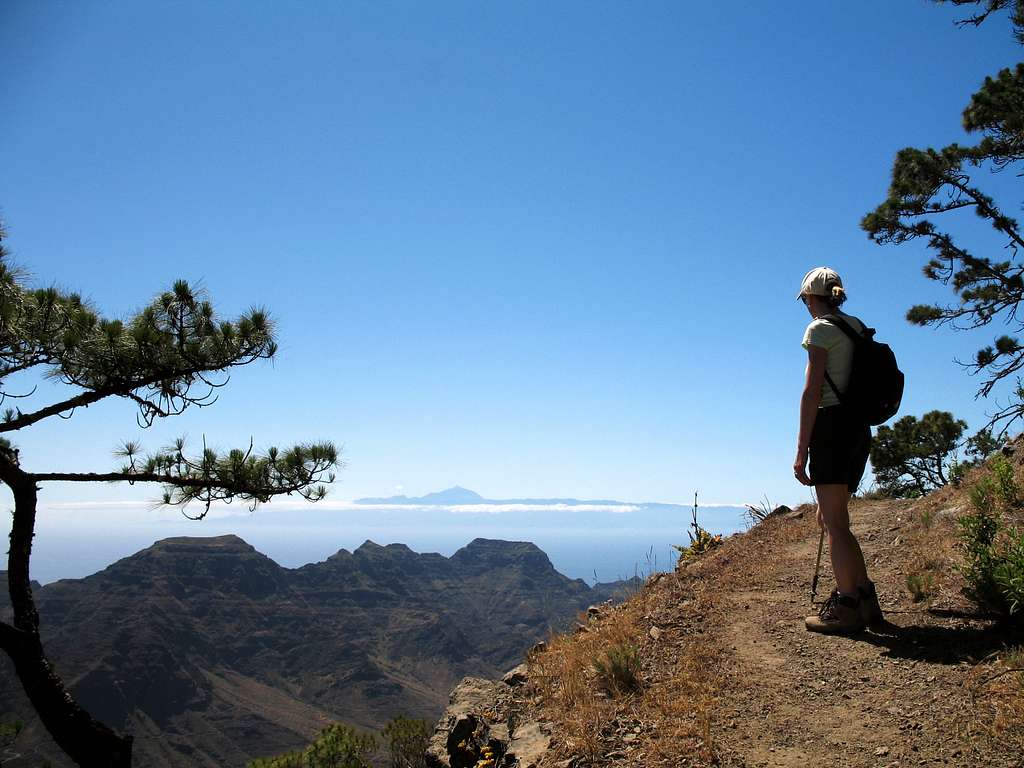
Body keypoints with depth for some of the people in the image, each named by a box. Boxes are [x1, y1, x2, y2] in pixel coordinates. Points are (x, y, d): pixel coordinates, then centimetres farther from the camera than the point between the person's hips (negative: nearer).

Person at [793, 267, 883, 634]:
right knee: (833, 517, 16)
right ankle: (865, 597, 19)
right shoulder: (858, 328, 17)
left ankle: (846, 608, -1)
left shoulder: (820, 329, -7)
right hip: (860, 428, 8)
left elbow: (812, 391, -14)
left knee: (835, 522, -4)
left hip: (832, 425, -8)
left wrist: (802, 449, -14)